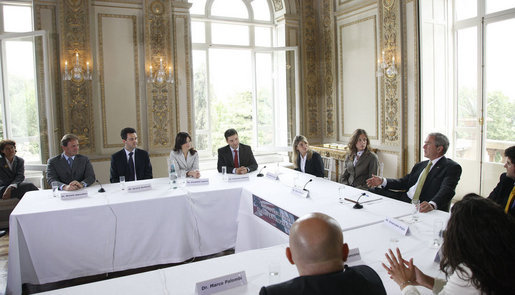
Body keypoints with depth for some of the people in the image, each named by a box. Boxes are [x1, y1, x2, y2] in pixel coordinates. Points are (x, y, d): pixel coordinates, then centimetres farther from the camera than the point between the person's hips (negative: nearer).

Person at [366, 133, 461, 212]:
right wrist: (383, 181, 7)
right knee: (375, 192, -5)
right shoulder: (420, 165, 23)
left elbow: (446, 191, -19)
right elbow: (404, 182, 23)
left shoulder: (452, 167, -3)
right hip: (404, 200, 8)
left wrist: (432, 204, -40)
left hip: (423, 207, -8)